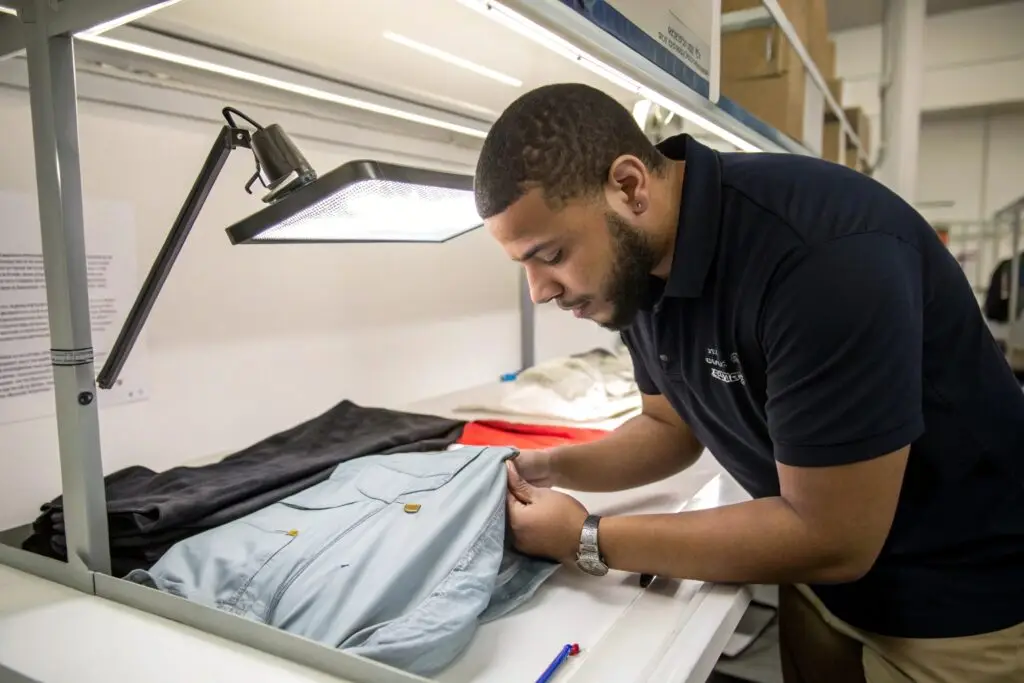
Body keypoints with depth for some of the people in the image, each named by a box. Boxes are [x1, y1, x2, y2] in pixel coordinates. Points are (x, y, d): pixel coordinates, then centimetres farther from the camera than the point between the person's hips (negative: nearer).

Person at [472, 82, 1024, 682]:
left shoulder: (825, 252, -34)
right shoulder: (638, 264, -9)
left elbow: (831, 539, -29)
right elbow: (674, 428, 3)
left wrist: (588, 540, -24)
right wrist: (550, 468, -13)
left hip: (962, 593, -6)